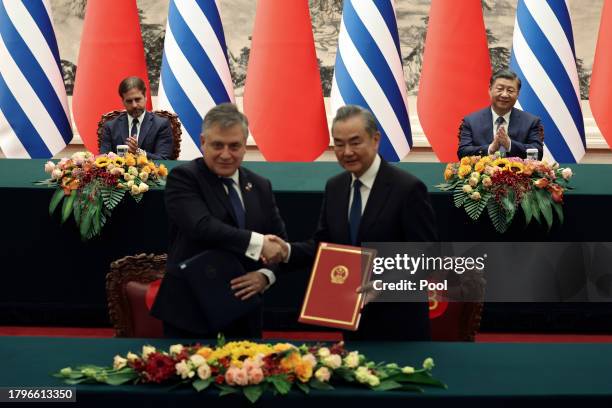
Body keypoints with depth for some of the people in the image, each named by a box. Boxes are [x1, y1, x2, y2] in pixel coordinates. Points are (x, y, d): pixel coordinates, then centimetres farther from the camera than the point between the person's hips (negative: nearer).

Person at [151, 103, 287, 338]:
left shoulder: (261, 186, 11)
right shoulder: (183, 178, -6)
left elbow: (280, 243, 13)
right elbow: (202, 227, -22)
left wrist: (265, 275, -6)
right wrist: (258, 243, -25)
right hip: (189, 314, -5)